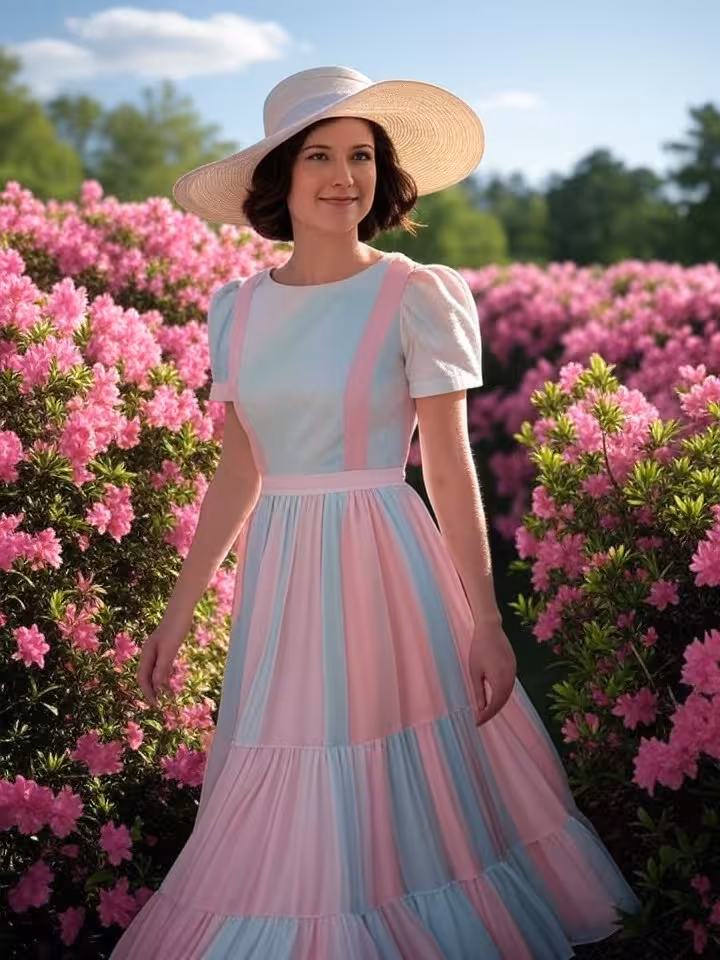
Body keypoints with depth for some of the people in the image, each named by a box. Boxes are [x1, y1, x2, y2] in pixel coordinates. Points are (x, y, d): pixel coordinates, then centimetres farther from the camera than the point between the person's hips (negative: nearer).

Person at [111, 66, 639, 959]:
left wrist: (486, 623, -9)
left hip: (387, 574, -4)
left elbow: (450, 468, -7)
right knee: (282, 828, 11)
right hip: (279, 581, 4)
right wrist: (178, 611, 12)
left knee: (402, 810, 3)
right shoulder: (237, 309, 7)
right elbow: (238, 474, 11)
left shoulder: (415, 297, -6)